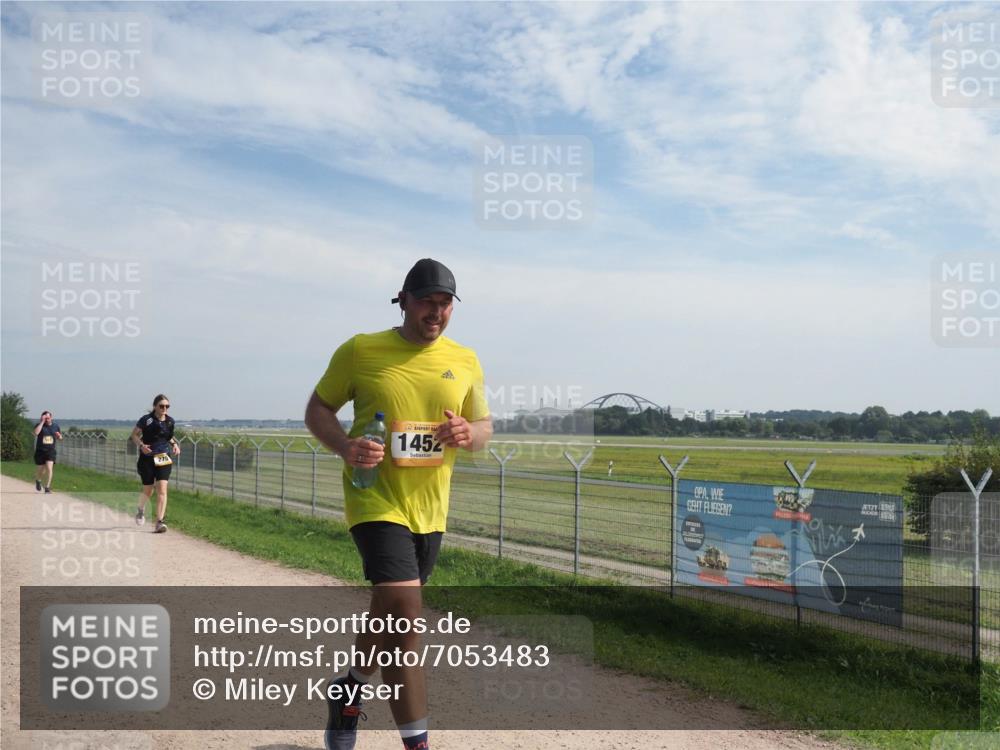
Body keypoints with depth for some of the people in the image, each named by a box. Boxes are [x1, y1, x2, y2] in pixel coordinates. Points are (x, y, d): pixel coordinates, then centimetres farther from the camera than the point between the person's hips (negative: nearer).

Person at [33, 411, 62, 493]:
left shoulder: (56, 426, 5)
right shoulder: (40, 425, -5)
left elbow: (60, 438, 16)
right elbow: (36, 432, -27)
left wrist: (59, 436, -9)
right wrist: (42, 422, -24)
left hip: (51, 451, 1)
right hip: (40, 451, -1)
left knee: (49, 468, -16)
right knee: (40, 470, 11)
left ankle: (47, 488, -8)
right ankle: (38, 481, 44)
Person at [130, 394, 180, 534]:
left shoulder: (170, 421, 5)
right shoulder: (146, 419, -7)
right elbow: (134, 435, 0)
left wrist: (175, 444, 2)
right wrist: (141, 445, -18)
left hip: (164, 458, 2)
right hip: (147, 458, -2)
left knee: (162, 489, -12)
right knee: (148, 491, 8)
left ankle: (159, 522, -13)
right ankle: (141, 510, 42)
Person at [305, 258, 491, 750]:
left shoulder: (464, 361, 5)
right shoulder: (360, 351, -5)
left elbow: (485, 425, 13)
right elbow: (317, 409, 3)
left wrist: (469, 434, -12)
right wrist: (344, 446, -17)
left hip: (430, 509, 5)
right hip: (376, 501, -5)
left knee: (388, 613, 20)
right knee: (404, 610, -18)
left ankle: (348, 689, 47)